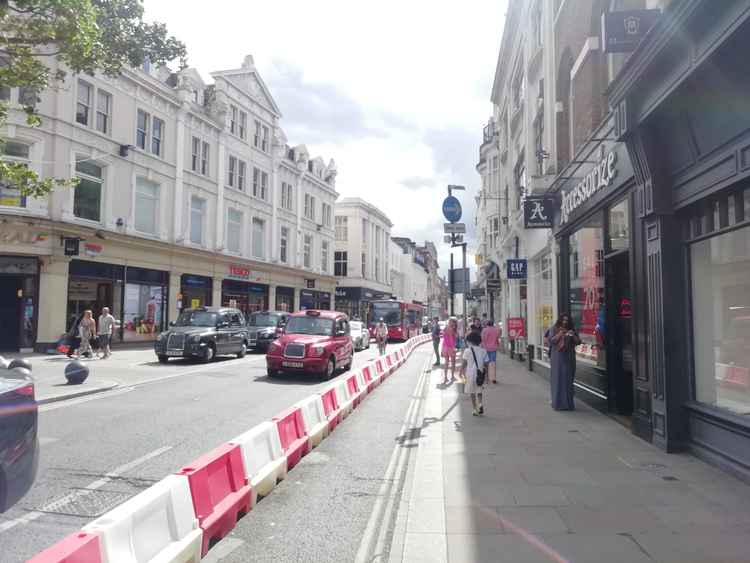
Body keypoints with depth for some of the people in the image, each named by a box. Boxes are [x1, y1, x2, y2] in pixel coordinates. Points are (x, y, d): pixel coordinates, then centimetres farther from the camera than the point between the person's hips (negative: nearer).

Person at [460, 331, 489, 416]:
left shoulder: (467, 350, -8)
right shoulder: (483, 351, 1)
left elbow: (464, 363, -5)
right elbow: (485, 364, 4)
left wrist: (462, 371, 10)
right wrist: (486, 375, 13)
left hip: (471, 374, -3)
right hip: (480, 374, 3)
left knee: (472, 393, 10)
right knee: (479, 391, 17)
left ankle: (475, 409, 12)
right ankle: (480, 404, -7)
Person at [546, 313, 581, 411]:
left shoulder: (572, 330, 11)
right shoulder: (554, 329, 3)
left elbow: (578, 342, 4)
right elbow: (551, 341, -6)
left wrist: (573, 335, -13)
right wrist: (559, 335, -18)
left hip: (569, 358, 3)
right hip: (557, 357, -3)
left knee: (568, 379, 3)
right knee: (558, 378, -4)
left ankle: (568, 402, 9)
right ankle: (558, 403, -1)